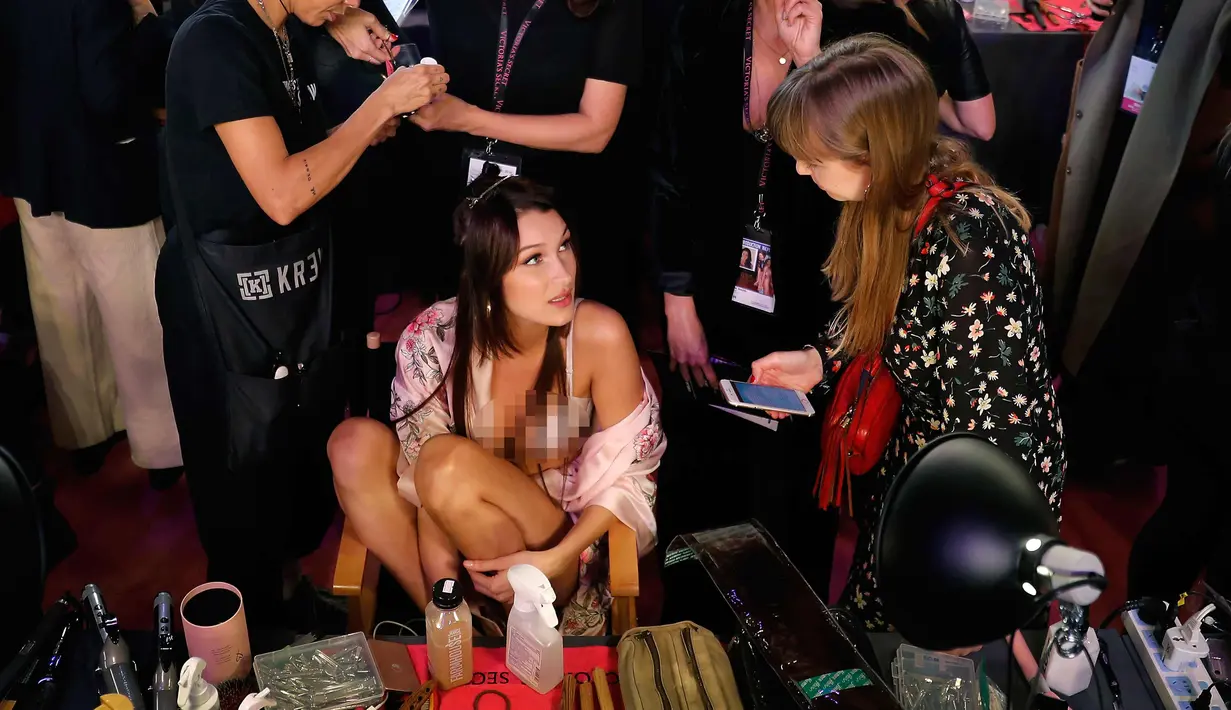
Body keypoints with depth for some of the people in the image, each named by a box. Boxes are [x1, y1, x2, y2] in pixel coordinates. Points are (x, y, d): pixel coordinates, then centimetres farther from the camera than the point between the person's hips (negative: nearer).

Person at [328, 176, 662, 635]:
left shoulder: (600, 335, -23)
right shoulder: (434, 339, -19)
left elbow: (628, 473, -12)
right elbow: (429, 488, -13)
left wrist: (554, 559, -23)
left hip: (572, 534, -2)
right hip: (473, 534, 3)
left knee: (450, 461, -31)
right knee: (355, 445, -22)